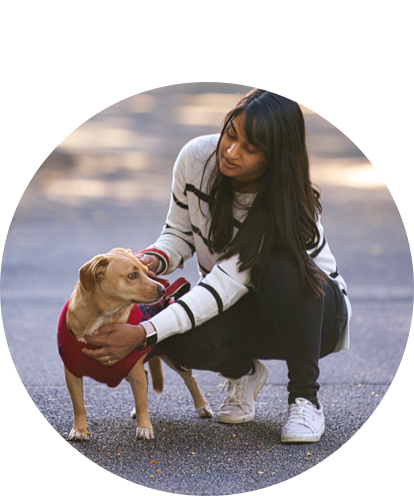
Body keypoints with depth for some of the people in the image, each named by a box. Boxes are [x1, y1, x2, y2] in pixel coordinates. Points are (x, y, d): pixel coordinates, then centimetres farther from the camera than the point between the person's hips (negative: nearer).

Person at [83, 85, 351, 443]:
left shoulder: (288, 205, -31)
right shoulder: (197, 158, -16)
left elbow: (226, 283, -36)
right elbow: (180, 233, -1)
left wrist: (144, 334, -44)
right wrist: (154, 259, -25)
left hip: (315, 311, -3)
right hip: (240, 311, 3)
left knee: (282, 269, -40)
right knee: (184, 341, -32)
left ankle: (305, 396, -17)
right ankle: (243, 372, 5)